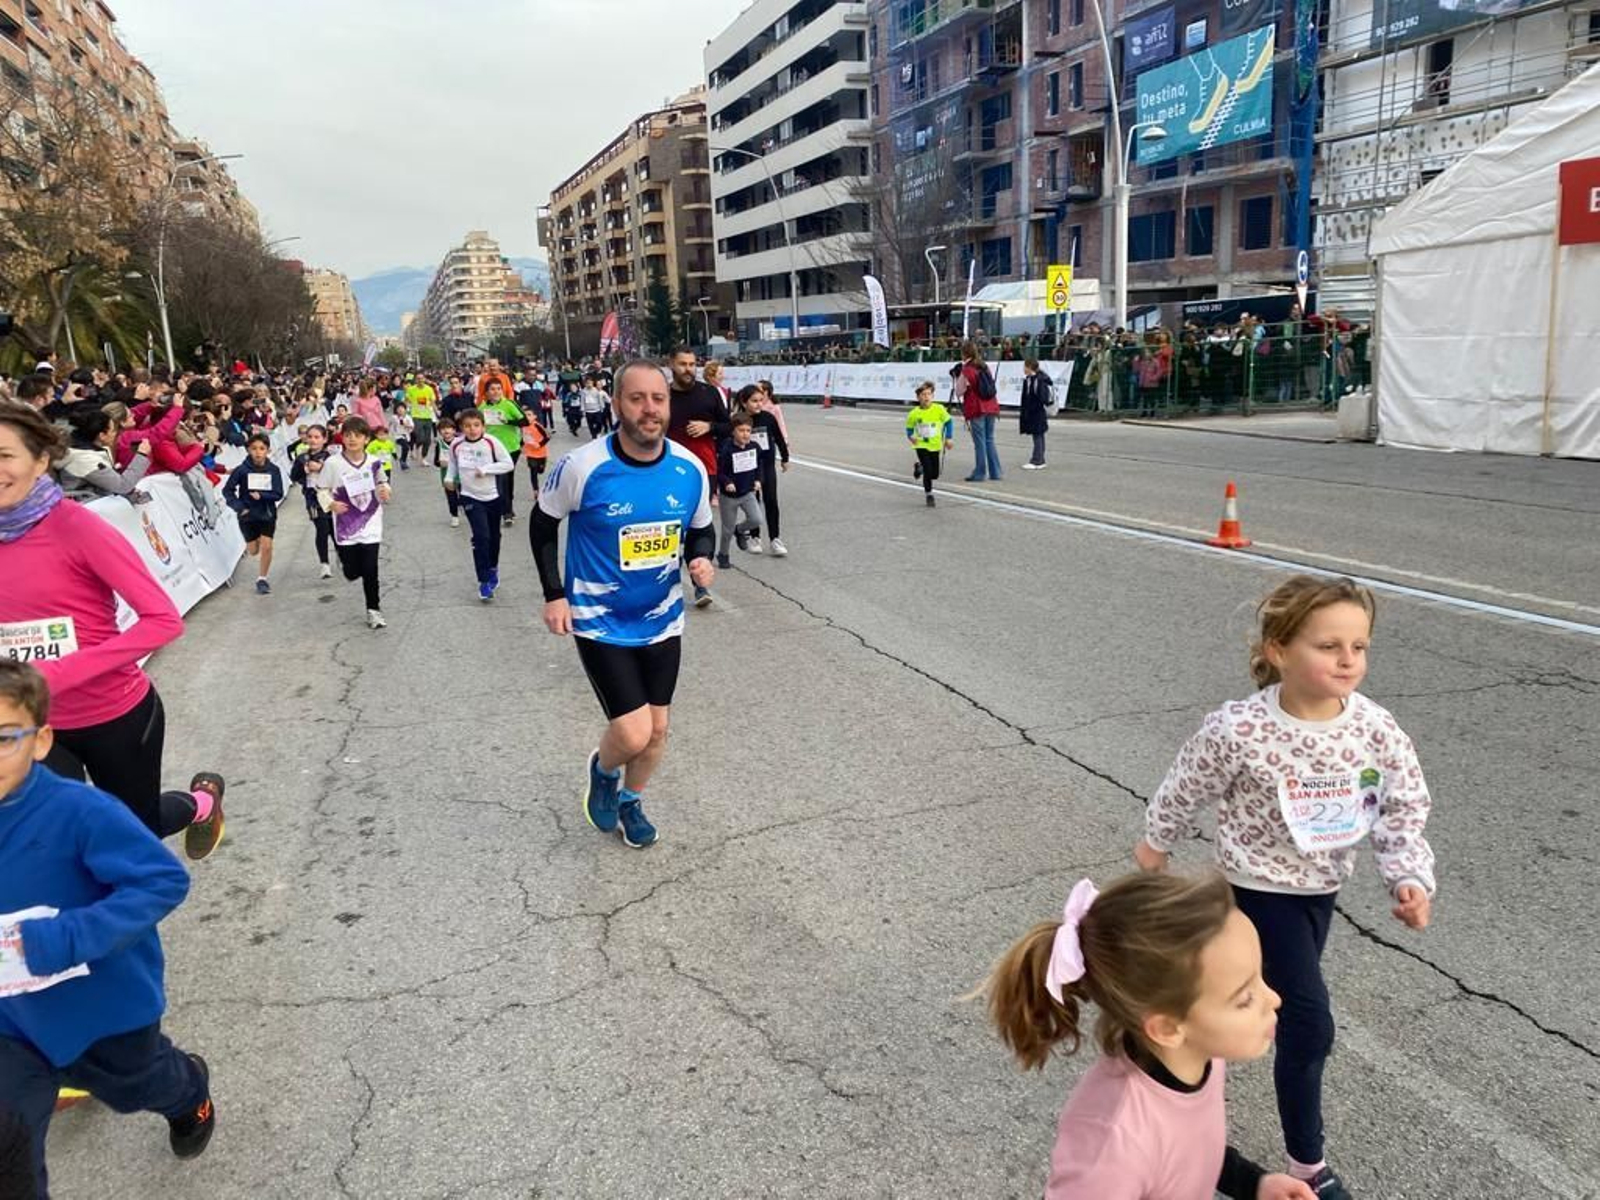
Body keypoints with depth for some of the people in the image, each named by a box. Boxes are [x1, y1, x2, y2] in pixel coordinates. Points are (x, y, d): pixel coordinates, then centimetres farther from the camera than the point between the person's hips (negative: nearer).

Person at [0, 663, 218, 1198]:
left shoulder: (78, 811, -33)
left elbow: (165, 880, -33)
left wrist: (58, 941, -39)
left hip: (106, 1002, -3)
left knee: (134, 1087, 28)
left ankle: (190, 1093, 63)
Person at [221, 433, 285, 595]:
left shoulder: (273, 470, -9)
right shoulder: (242, 470, -11)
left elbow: (278, 494, -10)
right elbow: (227, 490, -5)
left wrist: (261, 496, -25)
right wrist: (239, 507, -14)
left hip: (267, 514, 0)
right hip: (248, 515, 0)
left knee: (266, 546, -9)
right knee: (253, 551, 10)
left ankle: (262, 579, 7)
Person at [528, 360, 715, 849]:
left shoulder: (690, 469, -10)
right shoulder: (582, 467, -20)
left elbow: (700, 531, 7)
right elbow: (542, 524, -3)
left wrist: (701, 559, -15)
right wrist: (554, 595, -7)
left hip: (662, 620, 4)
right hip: (601, 623, -4)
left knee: (657, 729, 14)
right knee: (633, 734, -10)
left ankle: (630, 802, 44)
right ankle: (603, 770, 27)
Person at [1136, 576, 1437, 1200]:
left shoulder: (1376, 730, -17)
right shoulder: (1238, 731, -30)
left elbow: (1404, 808, -4)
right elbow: (1186, 790, -12)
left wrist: (1411, 879, -19)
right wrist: (1156, 844, 3)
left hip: (1323, 885, 6)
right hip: (1263, 888, -5)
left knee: (1287, 987, 28)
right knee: (1310, 1026, -4)